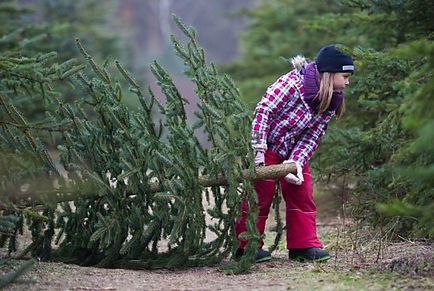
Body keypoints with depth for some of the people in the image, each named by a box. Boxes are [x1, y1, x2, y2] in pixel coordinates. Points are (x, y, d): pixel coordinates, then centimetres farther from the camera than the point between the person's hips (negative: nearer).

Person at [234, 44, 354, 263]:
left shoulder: (332, 101, -3)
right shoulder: (293, 82, -26)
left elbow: (313, 136, -5)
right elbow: (264, 110, -27)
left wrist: (297, 161, -20)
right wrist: (259, 150, -30)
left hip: (292, 150, 7)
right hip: (265, 145, -7)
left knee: (302, 193, 2)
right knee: (260, 195, -4)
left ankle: (304, 245, 9)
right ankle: (246, 247, 5)